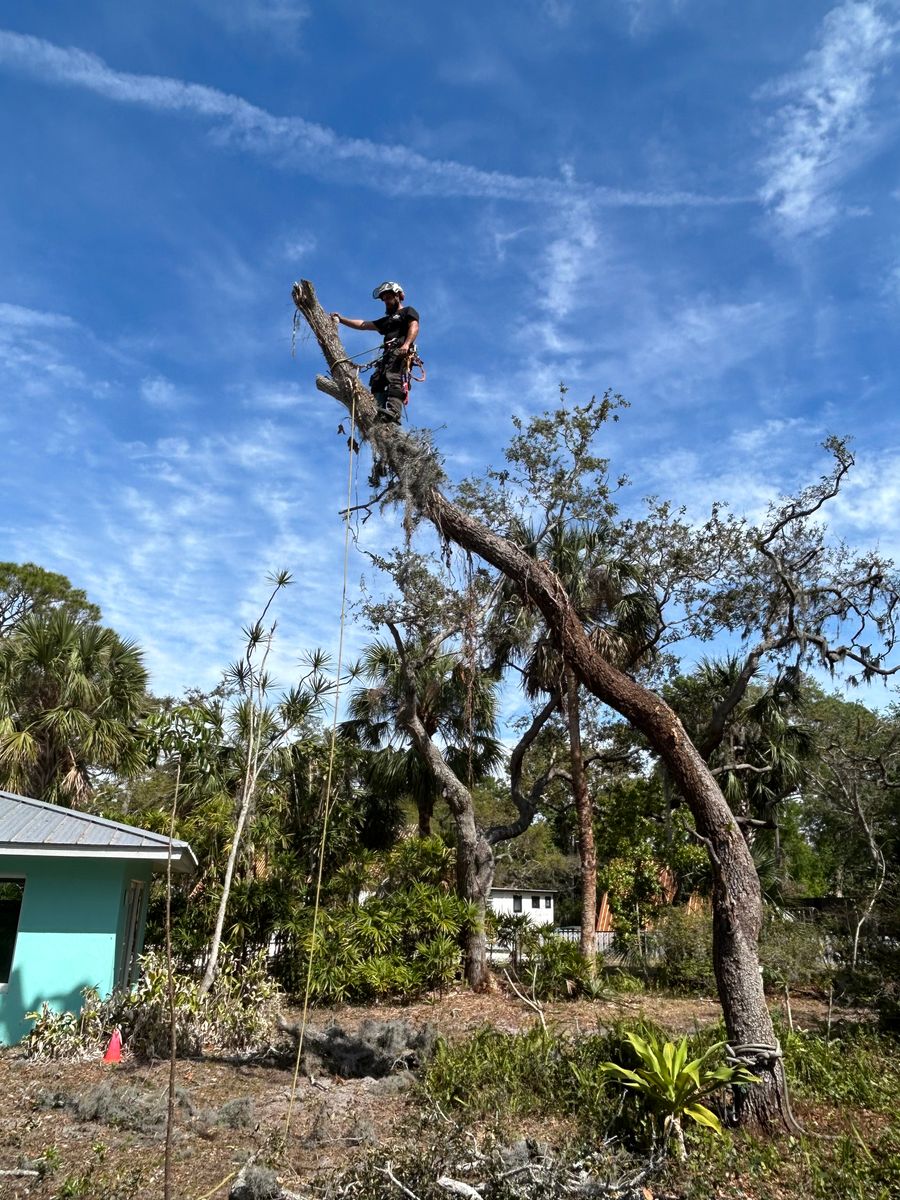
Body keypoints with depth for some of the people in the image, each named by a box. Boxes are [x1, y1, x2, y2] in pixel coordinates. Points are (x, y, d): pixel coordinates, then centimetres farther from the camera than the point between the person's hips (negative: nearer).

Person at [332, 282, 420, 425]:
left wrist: (406, 344, -24)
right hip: (387, 354, 9)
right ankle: (378, 414, -25)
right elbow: (363, 324, 36)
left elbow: (414, 327, -5)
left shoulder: (408, 311, 16)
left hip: (401, 353, -9)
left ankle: (393, 414, -48)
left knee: (395, 380, -29)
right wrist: (341, 319, 28)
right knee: (377, 382, -10)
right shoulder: (387, 320, 39)